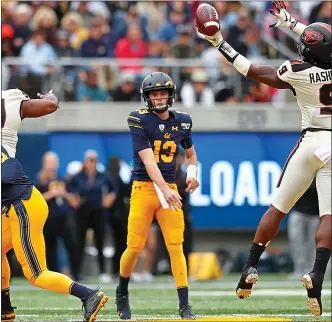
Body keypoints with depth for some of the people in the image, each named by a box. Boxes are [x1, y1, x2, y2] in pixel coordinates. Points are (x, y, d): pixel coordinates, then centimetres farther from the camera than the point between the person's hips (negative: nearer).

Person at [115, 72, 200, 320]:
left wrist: (192, 173, 0)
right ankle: (122, 293, 23)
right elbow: (148, 161, -17)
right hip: (144, 188, -3)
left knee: (176, 246, -5)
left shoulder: (182, 121, 6)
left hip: (169, 188, 3)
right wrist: (164, 189, -29)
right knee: (135, 246, -3)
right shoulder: (140, 121, -8)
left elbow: (190, 154, 22)